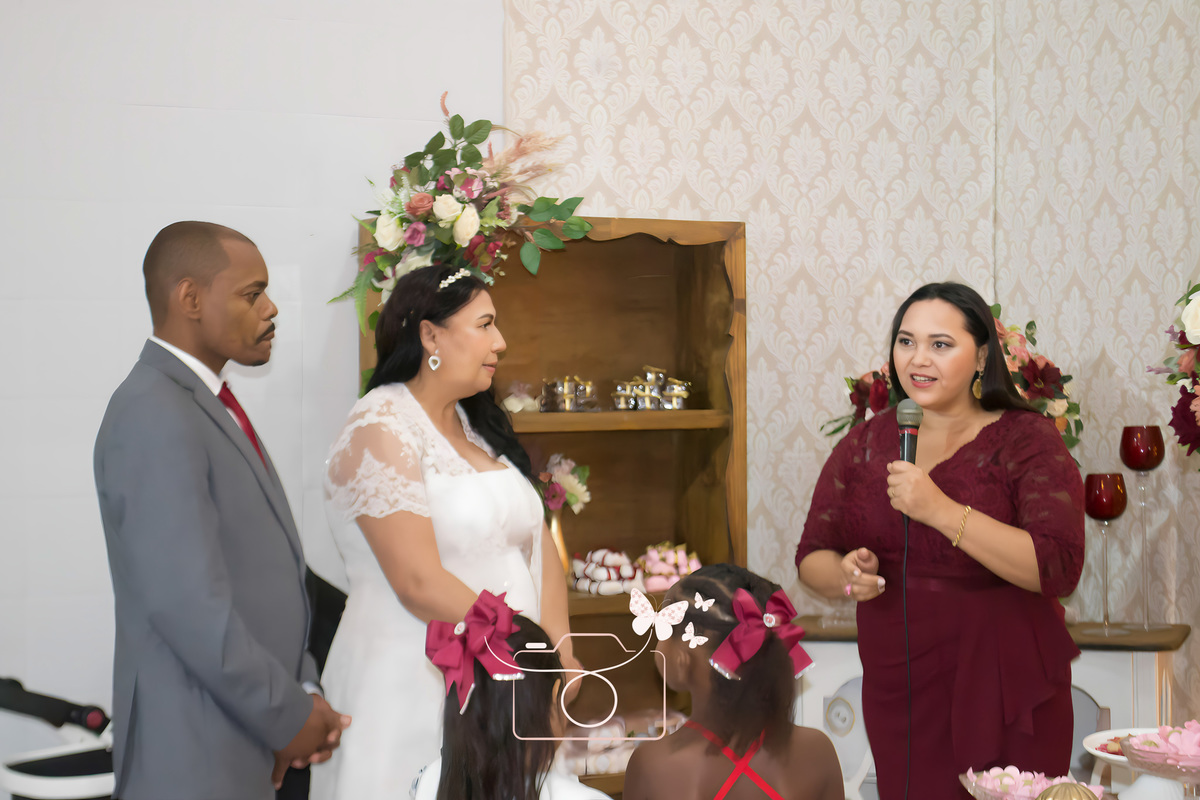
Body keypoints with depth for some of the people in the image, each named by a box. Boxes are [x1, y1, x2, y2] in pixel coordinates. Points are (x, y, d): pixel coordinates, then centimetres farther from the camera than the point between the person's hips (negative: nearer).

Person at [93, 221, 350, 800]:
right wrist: (289, 717, -13)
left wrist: (302, 694, 3)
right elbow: (190, 606, -24)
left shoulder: (207, 406, 13)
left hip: (249, 745, 9)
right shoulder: (154, 418, -18)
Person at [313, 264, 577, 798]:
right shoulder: (381, 429, -12)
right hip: (413, 683, -7)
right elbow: (419, 583, -19)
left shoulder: (482, 427, 13)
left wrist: (558, 649, -7)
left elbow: (539, 546, 9)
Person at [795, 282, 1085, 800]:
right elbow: (812, 557, 8)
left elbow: (1059, 570, -19)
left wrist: (940, 510, -26)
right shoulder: (865, 443, 7)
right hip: (896, 694, 3)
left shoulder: (1028, 440, -6)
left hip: (1005, 695, -3)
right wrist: (846, 574, -16)